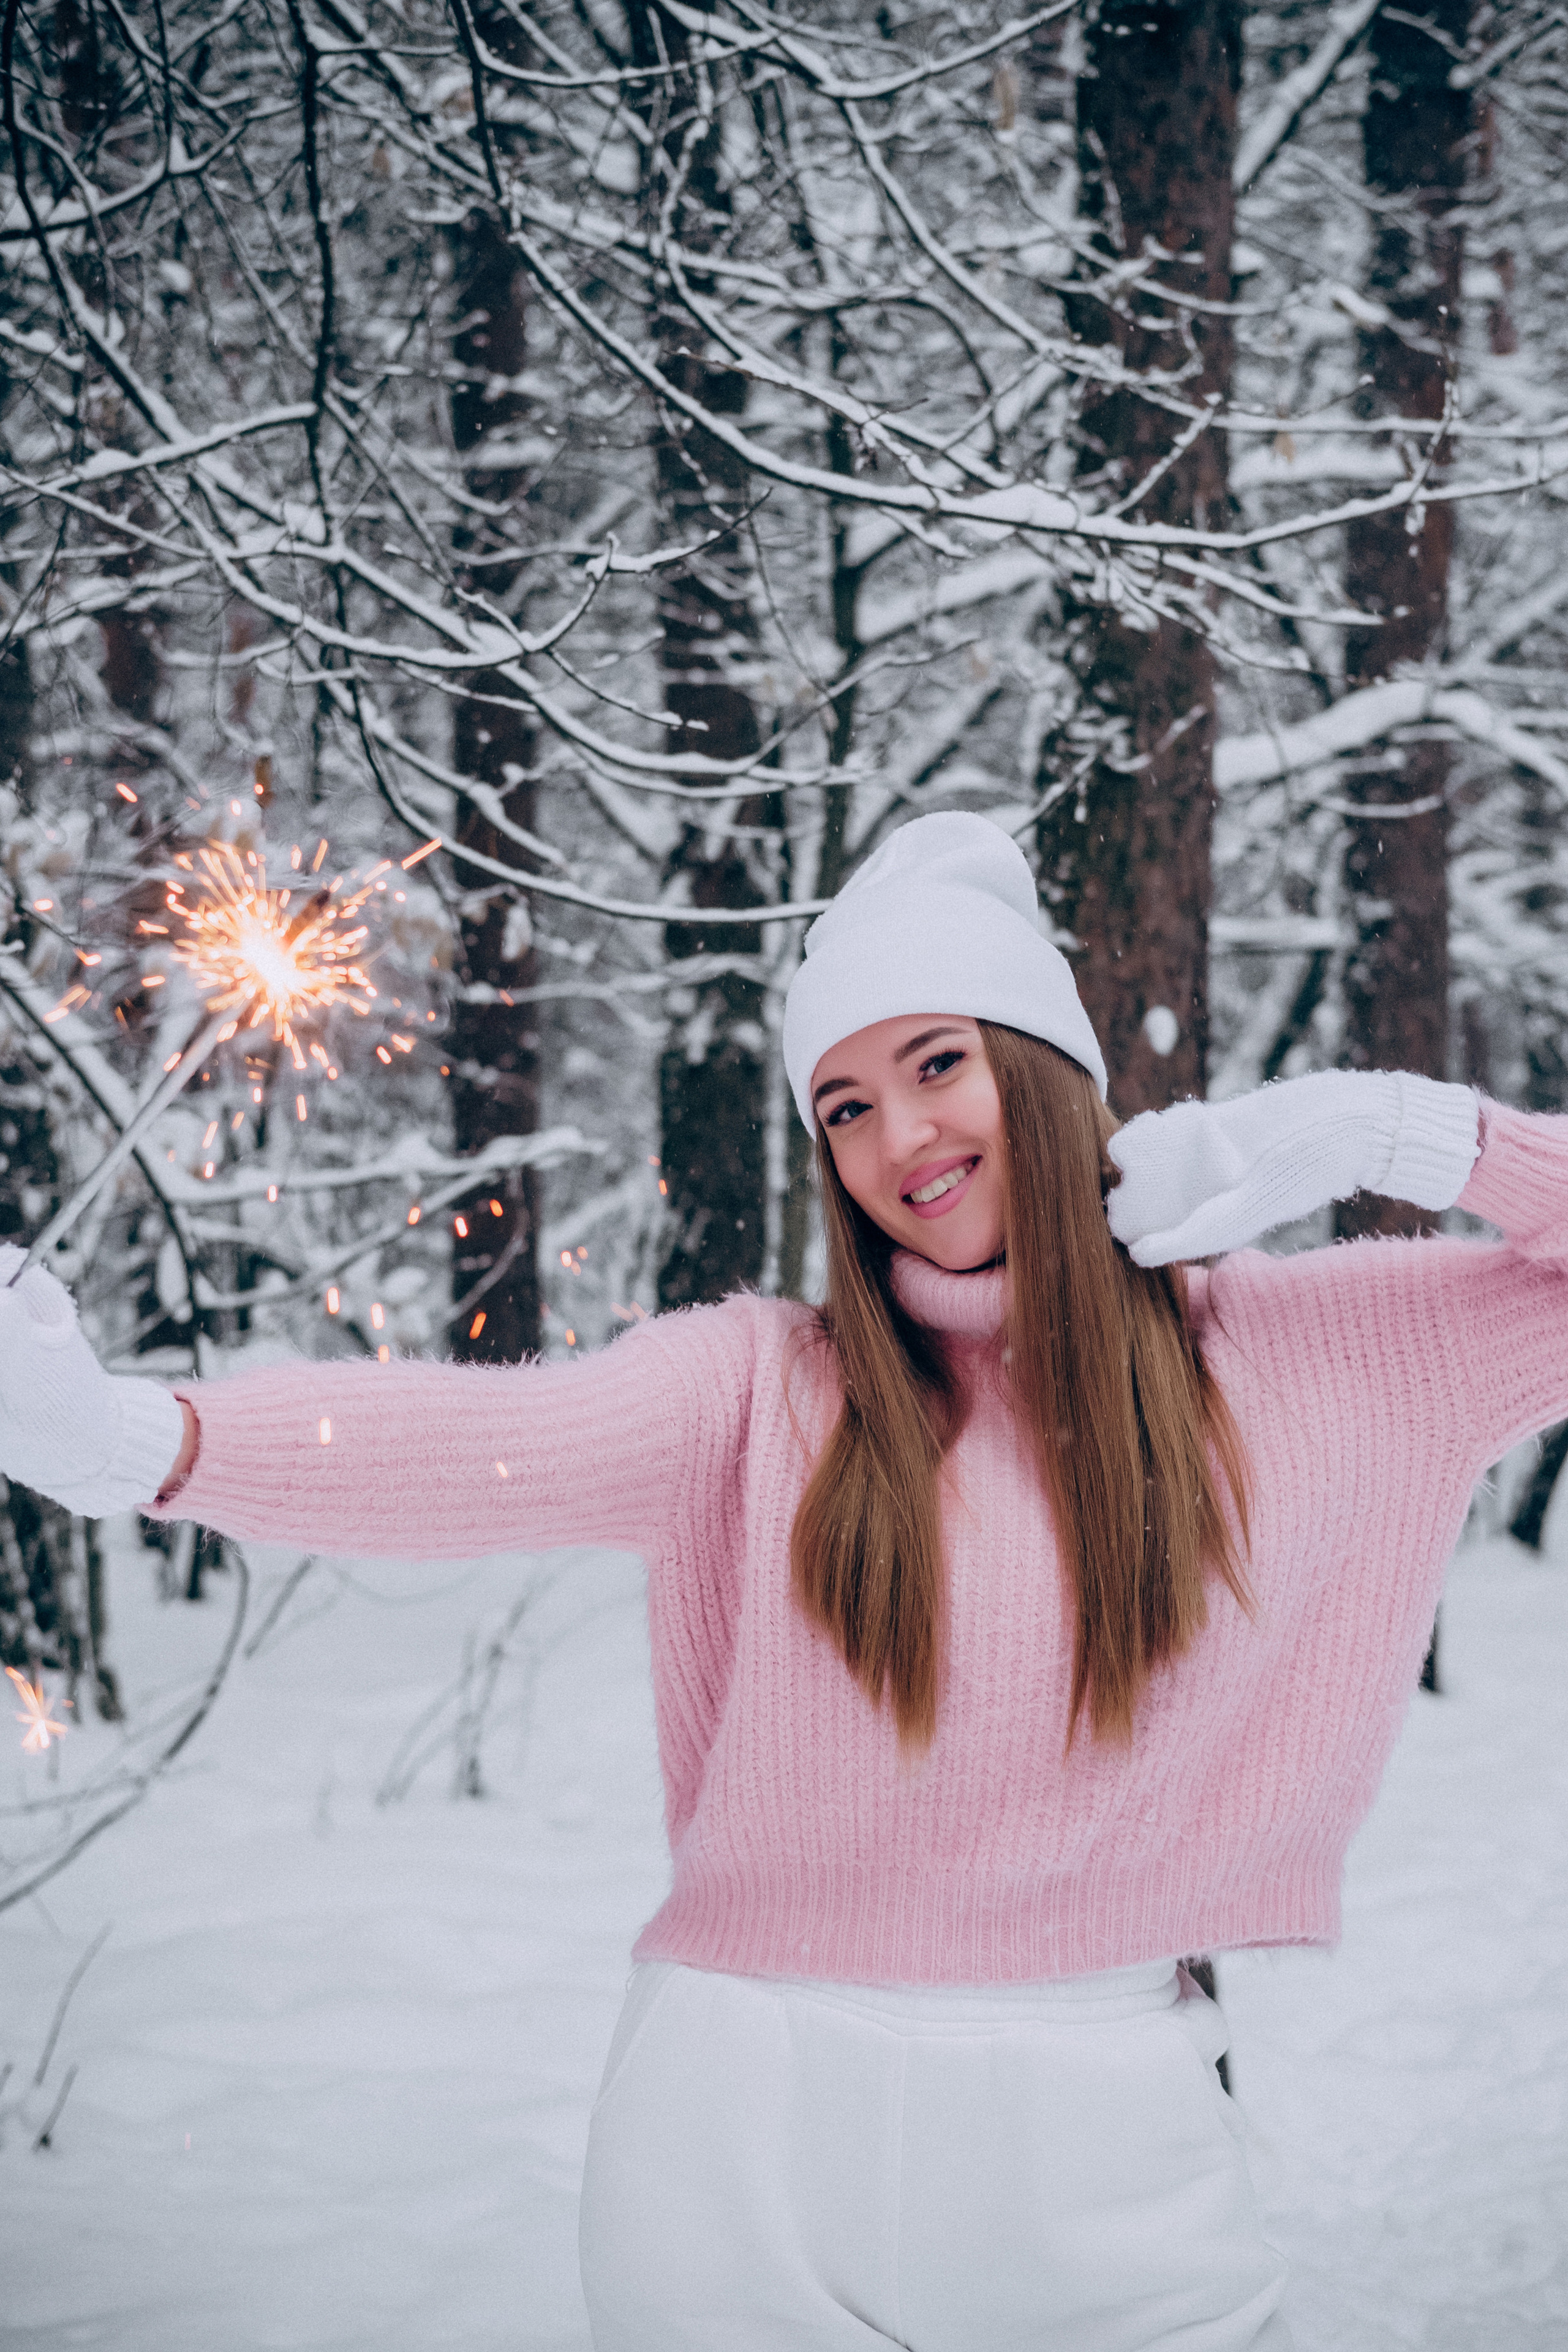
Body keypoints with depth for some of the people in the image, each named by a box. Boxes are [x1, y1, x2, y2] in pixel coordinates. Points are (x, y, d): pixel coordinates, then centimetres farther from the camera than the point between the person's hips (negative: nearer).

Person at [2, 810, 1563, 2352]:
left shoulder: (1277, 1357, 2)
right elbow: (476, 1442, -21)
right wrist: (139, 1441, -37)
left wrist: (1392, 1133, -7)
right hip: (751, 2137, 0)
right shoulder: (764, 1389, -4)